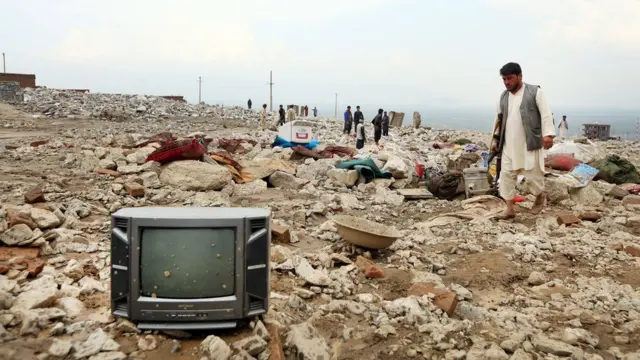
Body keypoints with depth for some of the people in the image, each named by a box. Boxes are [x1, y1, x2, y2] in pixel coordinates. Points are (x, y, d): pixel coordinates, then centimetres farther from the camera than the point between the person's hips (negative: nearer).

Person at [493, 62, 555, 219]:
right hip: (509, 144, 5)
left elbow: (545, 114, -9)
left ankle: (540, 196, 33)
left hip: (529, 143, -5)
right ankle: (510, 209, 8)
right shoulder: (504, 96, 12)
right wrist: (497, 141, 19)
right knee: (506, 174, 1)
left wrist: (548, 134, -21)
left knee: (533, 173, 4)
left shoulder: (535, 92, -4)